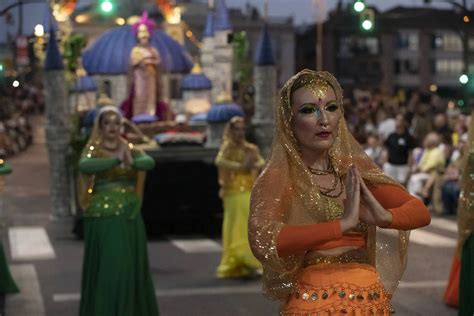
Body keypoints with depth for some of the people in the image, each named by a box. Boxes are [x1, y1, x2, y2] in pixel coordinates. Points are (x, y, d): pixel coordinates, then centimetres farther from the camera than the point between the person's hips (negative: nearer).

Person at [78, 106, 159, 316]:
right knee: (105, 269, -4)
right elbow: (84, 166, -26)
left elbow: (149, 162, -12)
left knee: (132, 267, 8)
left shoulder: (129, 149, 8)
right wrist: (117, 160, -34)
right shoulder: (93, 150, -2)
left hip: (129, 217, 4)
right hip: (103, 218, -4)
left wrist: (131, 162, -31)